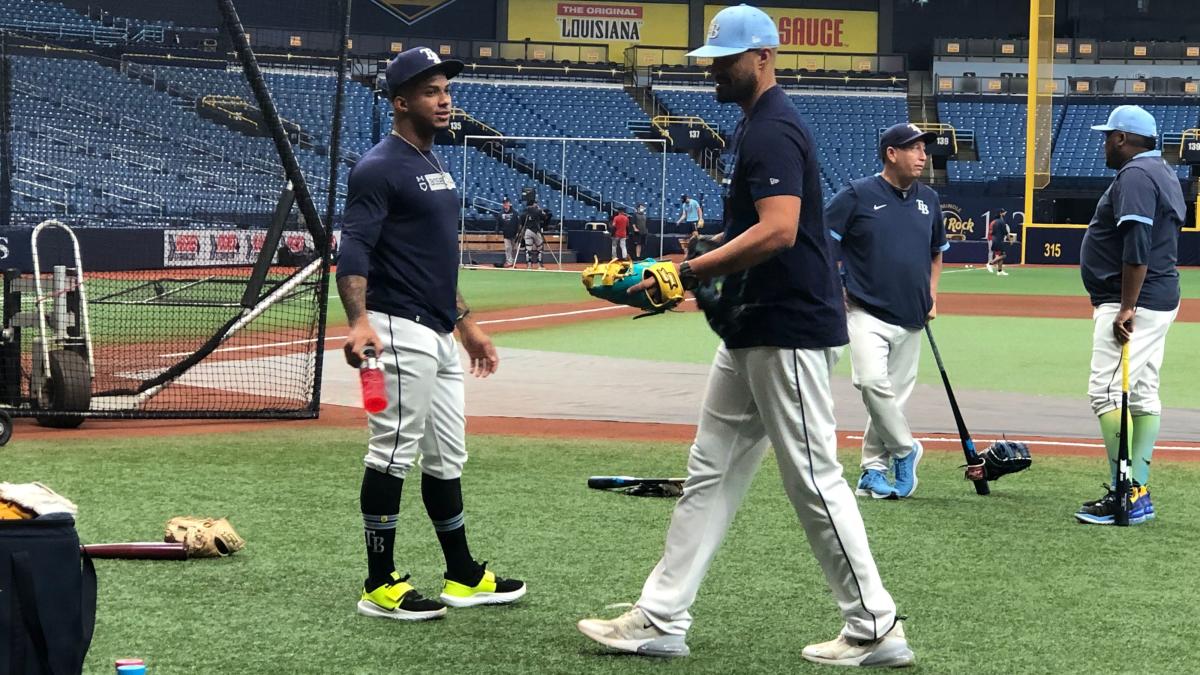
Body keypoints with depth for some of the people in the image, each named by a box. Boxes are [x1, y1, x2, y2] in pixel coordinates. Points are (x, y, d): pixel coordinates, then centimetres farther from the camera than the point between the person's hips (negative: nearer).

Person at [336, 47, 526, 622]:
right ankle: (380, 586, 0)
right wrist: (359, 322, -36)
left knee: (447, 457, 15)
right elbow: (353, 250, -21)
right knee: (394, 454, -6)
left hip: (440, 337, 10)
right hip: (401, 333, -10)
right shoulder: (380, 168, -11)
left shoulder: (436, 165, 18)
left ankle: (463, 576, 24)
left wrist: (467, 324, 25)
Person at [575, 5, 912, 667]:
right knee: (711, 470, 11)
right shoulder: (751, 126, 16)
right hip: (750, 331, 11)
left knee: (814, 479, -4)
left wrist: (690, 272, -24)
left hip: (790, 331, -11)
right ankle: (660, 620, 16)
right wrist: (707, 273, 12)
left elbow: (778, 231, -28)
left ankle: (875, 629, 6)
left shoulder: (774, 130, -16)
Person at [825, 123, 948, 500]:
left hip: (911, 320, 5)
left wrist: (931, 295, 12)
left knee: (895, 395, 6)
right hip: (867, 313, -5)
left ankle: (873, 470, 16)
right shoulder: (858, 195, -5)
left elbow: (937, 252, 25)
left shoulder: (929, 200, 12)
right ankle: (905, 451, -3)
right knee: (873, 383, -22)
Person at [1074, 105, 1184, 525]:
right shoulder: (1164, 173, 19)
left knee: (1107, 393, -12)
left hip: (1136, 302, -11)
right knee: (1143, 395, 10)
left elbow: (1137, 246, -24)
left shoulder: (1135, 175, -14)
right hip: (1160, 300, 11)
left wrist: (1126, 308, -26)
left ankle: (1126, 496, -15)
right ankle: (1139, 494, 12)